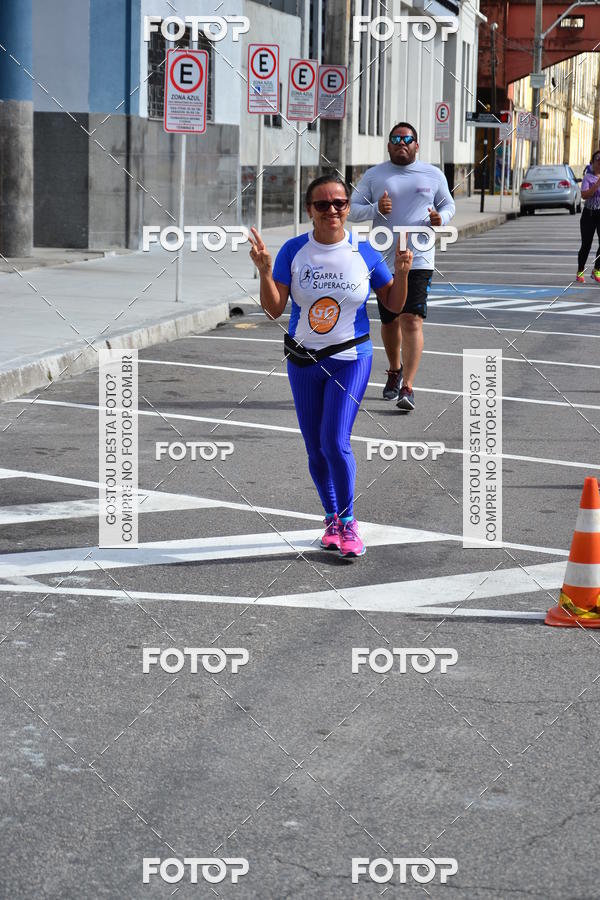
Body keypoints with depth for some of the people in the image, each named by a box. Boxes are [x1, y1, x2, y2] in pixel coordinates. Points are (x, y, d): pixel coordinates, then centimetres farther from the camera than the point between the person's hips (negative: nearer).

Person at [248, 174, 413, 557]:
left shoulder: (364, 252, -5)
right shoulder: (293, 251, -4)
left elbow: (394, 304, 4)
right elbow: (274, 309, -5)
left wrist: (402, 272, -14)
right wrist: (265, 271, -20)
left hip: (351, 359, -2)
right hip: (303, 360, 2)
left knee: (335, 442, -15)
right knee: (315, 449, 8)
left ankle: (348, 522, 2)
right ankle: (332, 518, 27)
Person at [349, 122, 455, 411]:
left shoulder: (433, 175, 6)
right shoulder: (373, 175, 5)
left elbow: (448, 205, 16)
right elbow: (352, 209, 3)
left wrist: (441, 218, -7)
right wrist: (376, 208, -17)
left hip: (419, 260, -2)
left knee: (412, 321, -14)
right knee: (389, 321, 13)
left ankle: (407, 387, -17)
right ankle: (394, 371, 39)